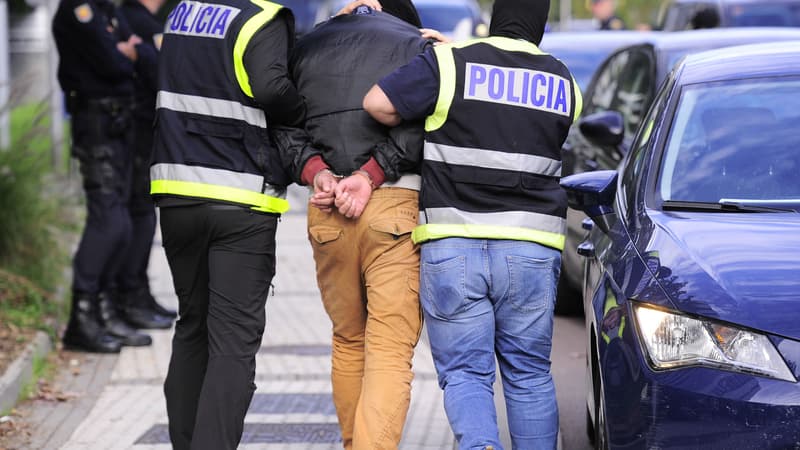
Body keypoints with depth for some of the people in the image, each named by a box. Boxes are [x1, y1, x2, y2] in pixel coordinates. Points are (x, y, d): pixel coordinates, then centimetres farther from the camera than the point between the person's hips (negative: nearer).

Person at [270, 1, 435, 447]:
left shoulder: (308, 46, 19)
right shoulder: (415, 44, 7)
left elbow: (286, 125, 7)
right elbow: (419, 124, -9)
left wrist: (315, 171, -5)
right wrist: (371, 175, -11)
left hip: (327, 211, 4)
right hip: (397, 208, -4)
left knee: (348, 343, 19)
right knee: (391, 353, -7)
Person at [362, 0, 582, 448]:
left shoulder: (450, 64, -3)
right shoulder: (564, 85, 10)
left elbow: (378, 103, -12)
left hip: (451, 245, -2)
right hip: (531, 248, 2)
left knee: (464, 374, 1)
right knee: (529, 374, 13)